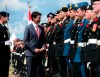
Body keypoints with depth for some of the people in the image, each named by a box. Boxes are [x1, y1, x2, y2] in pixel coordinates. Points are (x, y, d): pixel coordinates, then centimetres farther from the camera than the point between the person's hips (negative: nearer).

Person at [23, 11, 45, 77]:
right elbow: (25, 41, -6)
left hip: (39, 53, 4)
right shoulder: (28, 27, -1)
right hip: (31, 53, -4)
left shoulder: (41, 28, 12)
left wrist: (42, 48, 0)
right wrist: (34, 49, -12)